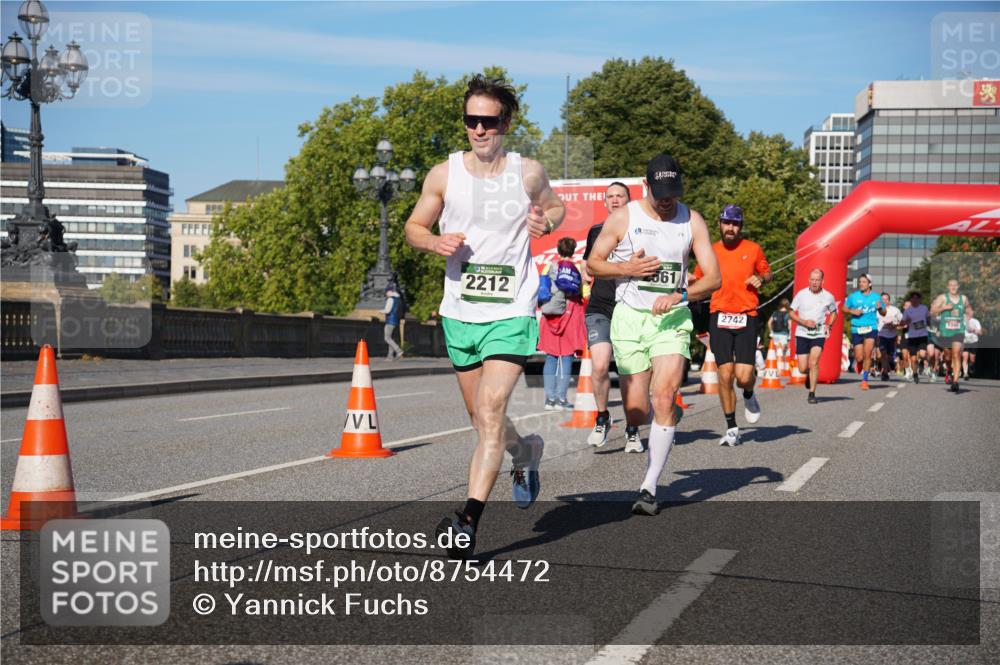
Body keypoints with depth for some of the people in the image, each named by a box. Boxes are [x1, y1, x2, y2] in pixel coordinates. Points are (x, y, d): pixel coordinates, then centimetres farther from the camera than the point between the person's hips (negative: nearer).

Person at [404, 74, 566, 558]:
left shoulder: (528, 173, 0)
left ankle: (469, 519, -20)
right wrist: (435, 241, -11)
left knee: (490, 410, -18)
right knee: (480, 416, 15)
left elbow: (555, 207, 19)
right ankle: (524, 451, 48)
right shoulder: (444, 174, 1)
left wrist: (545, 222, -4)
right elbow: (413, 227, 11)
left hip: (511, 313, -3)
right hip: (459, 313, 3)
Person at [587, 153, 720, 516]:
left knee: (664, 398, -18)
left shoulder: (692, 221, 4)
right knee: (636, 410, -3)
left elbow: (714, 277, 2)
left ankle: (649, 488, -15)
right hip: (630, 316, 0)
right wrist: (627, 269, -11)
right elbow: (593, 263, 8)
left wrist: (680, 296, -16)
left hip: (673, 319, 0)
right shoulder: (622, 218, 1)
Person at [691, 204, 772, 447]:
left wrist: (761, 279, -2)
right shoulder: (710, 252, 7)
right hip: (719, 317, 1)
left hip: (747, 317, -1)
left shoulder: (753, 249, 5)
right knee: (725, 376, -4)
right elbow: (698, 281, 20)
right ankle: (732, 428, 9)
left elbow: (767, 272, 20)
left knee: (744, 377, -11)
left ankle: (749, 396, 27)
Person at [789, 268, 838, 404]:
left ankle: (812, 393, -11)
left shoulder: (828, 297, 0)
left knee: (814, 362, -20)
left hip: (819, 334, -1)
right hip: (802, 333, 1)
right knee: (803, 369, 0)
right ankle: (809, 375, 37)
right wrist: (804, 322, -13)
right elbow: (791, 313, 3)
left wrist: (829, 325, -1)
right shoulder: (801, 294, -3)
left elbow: (833, 312, 17)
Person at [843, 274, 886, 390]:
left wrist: (880, 308, -10)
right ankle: (860, 364, 39)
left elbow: (884, 313, 12)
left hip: (871, 329, -1)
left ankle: (865, 380, -1)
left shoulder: (876, 297, 5)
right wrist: (852, 311, -8)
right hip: (856, 329, 1)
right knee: (859, 358, 0)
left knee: (867, 355, -14)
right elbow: (844, 308, 12)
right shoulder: (853, 296, 4)